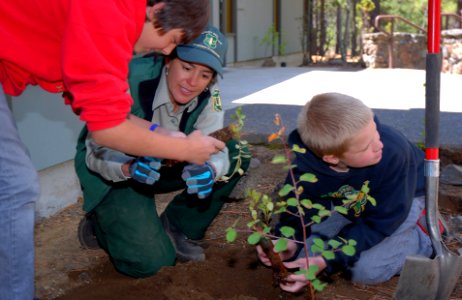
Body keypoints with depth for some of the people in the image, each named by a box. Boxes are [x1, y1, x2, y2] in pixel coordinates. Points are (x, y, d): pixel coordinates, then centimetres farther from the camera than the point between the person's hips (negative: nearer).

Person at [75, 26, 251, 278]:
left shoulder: (207, 94, -15)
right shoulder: (131, 79, -31)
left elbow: (213, 146, -20)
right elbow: (98, 152, -29)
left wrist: (209, 170, -45)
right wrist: (130, 167, -51)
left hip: (165, 166, 6)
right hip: (112, 174, -5)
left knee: (237, 155, -13)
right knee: (149, 260, -22)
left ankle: (177, 229, 1)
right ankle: (99, 225, 11)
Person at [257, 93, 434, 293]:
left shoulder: (393, 153, -40)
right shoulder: (305, 164, -31)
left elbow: (379, 223, -31)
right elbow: (299, 210, -18)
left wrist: (326, 260, -40)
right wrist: (288, 241, -43)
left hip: (402, 198, -3)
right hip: (347, 202, 3)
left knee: (367, 270, -22)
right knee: (299, 248, -12)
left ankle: (424, 238, 3)